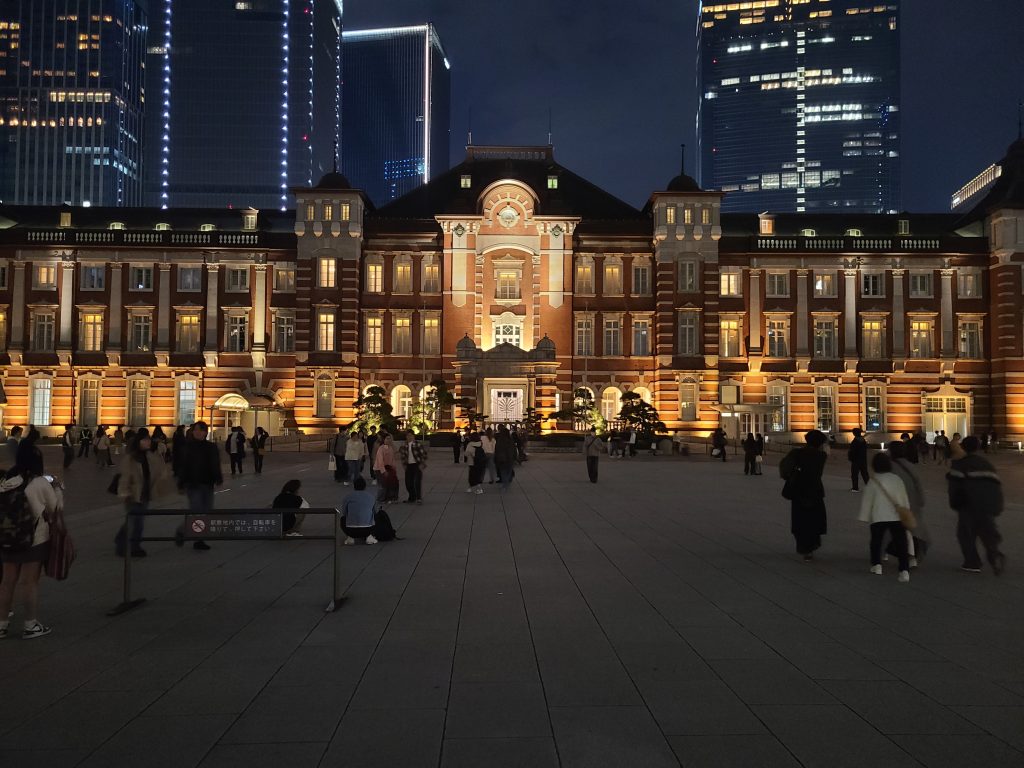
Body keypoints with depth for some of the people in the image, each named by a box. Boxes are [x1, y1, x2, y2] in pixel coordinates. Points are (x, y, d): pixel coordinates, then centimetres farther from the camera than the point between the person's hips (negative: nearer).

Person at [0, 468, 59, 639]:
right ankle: (31, 625, 9)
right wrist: (56, 488, 9)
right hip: (35, 540, -5)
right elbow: (54, 508, -6)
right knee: (30, 582, 2)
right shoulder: (40, 483, -14)